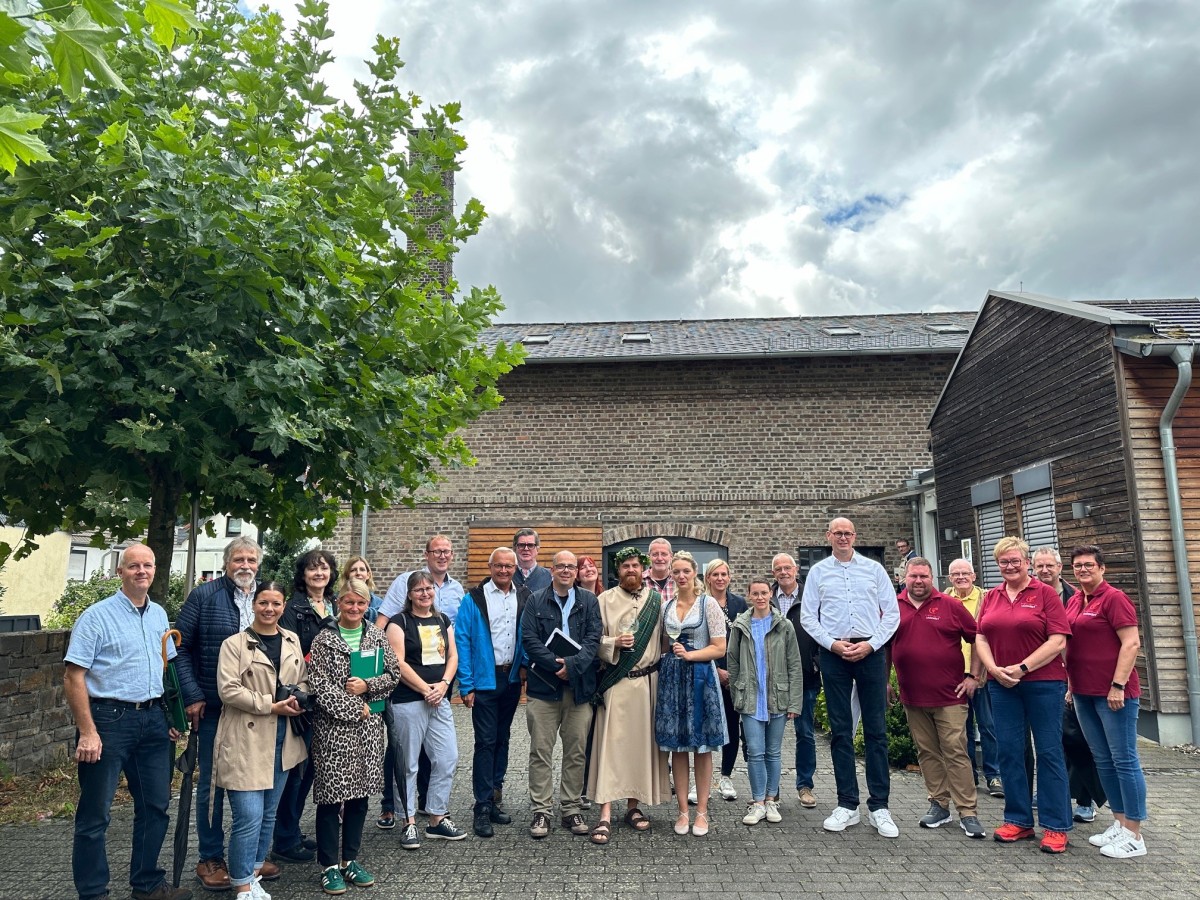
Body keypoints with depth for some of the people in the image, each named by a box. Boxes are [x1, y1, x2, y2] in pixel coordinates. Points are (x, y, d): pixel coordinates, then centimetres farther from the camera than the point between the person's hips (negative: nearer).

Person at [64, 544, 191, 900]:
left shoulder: (159, 615, 9)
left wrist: (171, 718, 12)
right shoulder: (97, 616, -9)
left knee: (155, 805, 13)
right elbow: (73, 677, -11)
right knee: (95, 814, 4)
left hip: (153, 720, 6)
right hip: (109, 719, -6)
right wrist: (88, 732, -16)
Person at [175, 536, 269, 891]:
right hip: (214, 707, -3)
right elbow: (180, 647, -5)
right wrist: (192, 696, -10)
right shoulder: (204, 596, -5)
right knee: (212, 782, 7)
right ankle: (211, 858, 23)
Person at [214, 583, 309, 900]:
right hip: (246, 741, -5)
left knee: (268, 815, 14)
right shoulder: (234, 644, -6)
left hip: (283, 739, 5)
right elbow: (228, 690, -13)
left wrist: (298, 698, -6)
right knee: (249, 817, -7)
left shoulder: (292, 641, 10)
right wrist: (272, 705, -16)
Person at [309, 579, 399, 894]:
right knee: (331, 794, 2)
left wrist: (367, 685, -11)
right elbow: (320, 684, -11)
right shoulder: (323, 640, -5)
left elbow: (394, 674, 6)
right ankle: (329, 866, 15)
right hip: (333, 724, -4)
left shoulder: (377, 636, 6)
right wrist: (353, 709, -13)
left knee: (360, 792, 11)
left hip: (369, 726, 4)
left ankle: (350, 860, 25)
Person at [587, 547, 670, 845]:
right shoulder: (605, 600, 2)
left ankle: (633, 805, 23)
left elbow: (663, 640, 9)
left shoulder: (656, 600, 8)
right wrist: (615, 643, -18)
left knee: (642, 742, 9)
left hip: (648, 681, 3)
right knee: (611, 743, -6)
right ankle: (605, 815, -3)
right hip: (616, 683, -3)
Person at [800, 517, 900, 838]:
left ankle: (878, 807, 9)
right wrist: (833, 644, -7)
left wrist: (870, 644, -7)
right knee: (840, 731, 5)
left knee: (876, 730, 2)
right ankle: (847, 805, 13)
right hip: (834, 653, 0)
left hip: (870, 652, 0)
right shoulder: (818, 572, 8)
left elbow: (892, 612, 4)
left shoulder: (874, 569, 7)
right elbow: (808, 617, 6)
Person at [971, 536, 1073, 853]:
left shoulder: (1045, 593, -3)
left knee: (1049, 752, 1)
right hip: (1001, 685, 4)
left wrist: (1022, 667, -14)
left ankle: (1056, 826, 11)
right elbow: (981, 638, 8)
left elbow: (1058, 640, -10)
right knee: (1009, 751, 7)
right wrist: (994, 669, -8)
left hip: (1043, 682, -4)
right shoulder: (991, 597, 11)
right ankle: (1018, 820, 19)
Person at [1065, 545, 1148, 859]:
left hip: (1113, 692, -8)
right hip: (1084, 692, 8)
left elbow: (1131, 643, -15)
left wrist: (1118, 685, -18)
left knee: (1124, 760, 0)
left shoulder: (1114, 598, -9)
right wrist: (1072, 685, 16)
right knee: (1103, 760, 13)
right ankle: (1119, 824, 25)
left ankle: (1134, 835, 8)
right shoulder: (1074, 601, 12)